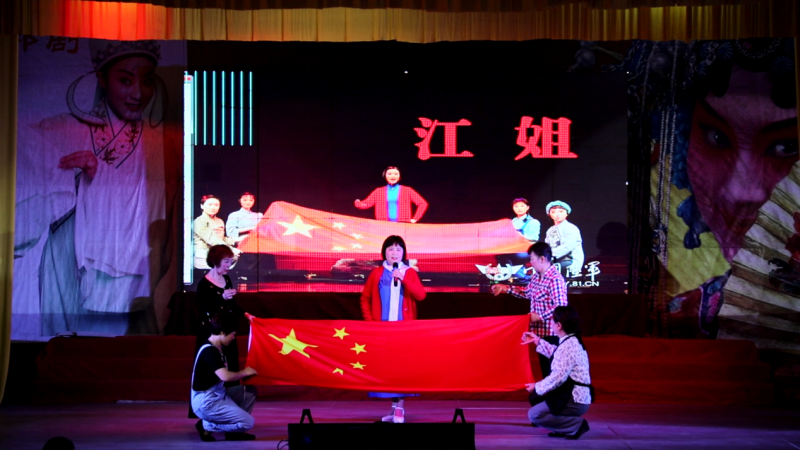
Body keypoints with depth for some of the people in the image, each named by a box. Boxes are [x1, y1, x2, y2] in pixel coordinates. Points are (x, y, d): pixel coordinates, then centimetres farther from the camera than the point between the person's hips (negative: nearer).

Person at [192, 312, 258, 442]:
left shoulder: (217, 349, 11)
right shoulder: (209, 351, -22)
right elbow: (225, 376, -30)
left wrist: (242, 374, 1)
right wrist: (244, 373, -13)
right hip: (206, 402, -10)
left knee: (250, 391, 10)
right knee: (248, 422, -12)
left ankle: (233, 430, 10)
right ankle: (206, 426, -2)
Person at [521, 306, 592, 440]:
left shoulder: (568, 346, -23)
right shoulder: (571, 341, 9)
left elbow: (558, 377, -26)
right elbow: (556, 354, 31)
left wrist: (537, 387, -12)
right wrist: (537, 341, 34)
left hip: (574, 401, -11)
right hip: (571, 394, 11)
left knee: (534, 415, -12)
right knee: (536, 399, 26)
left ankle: (576, 424, -9)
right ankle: (563, 428, 13)